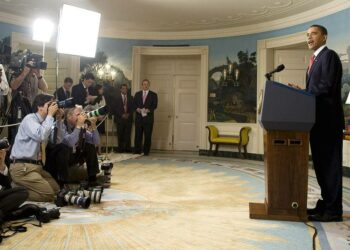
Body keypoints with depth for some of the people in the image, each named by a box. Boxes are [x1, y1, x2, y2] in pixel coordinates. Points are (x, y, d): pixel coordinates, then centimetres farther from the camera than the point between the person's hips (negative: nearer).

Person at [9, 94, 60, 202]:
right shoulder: (30, 119, -11)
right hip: (22, 167, -9)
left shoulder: (44, 122, 13)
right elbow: (41, 136, -29)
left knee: (56, 190, 10)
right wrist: (50, 115, -19)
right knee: (48, 194, -16)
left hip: (35, 165, 9)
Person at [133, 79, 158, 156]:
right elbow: (134, 104, 10)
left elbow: (154, 105, -3)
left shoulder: (153, 95, 7)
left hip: (148, 118, -2)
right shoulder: (137, 94, 15)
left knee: (148, 136, 0)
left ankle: (146, 151, 8)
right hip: (138, 117, 2)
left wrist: (148, 110, -20)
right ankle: (137, 151, 9)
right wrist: (137, 108, -11)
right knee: (138, 135, 2)